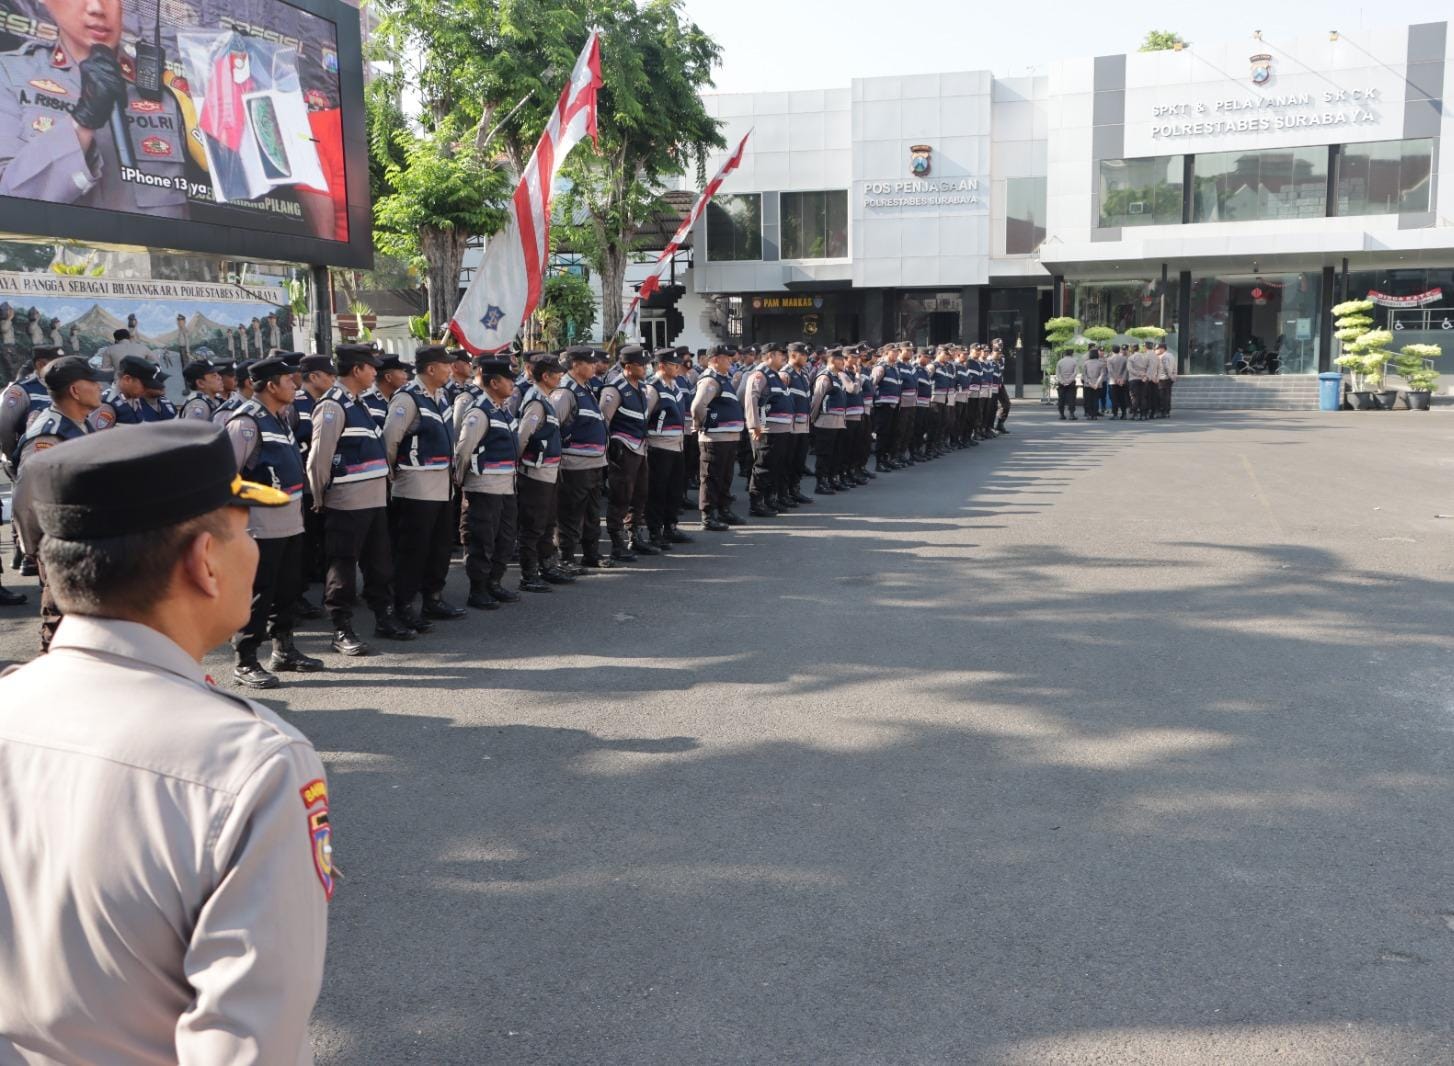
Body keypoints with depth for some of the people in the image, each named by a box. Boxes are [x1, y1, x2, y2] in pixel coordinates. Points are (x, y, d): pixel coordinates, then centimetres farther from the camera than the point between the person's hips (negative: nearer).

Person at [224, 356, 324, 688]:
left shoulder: (277, 419, 15)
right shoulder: (246, 422, -15)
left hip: (289, 521, 9)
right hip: (261, 524, -9)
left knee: (288, 590, 17)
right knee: (257, 594, -4)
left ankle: (284, 650, 29)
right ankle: (245, 662, 4)